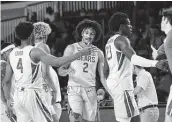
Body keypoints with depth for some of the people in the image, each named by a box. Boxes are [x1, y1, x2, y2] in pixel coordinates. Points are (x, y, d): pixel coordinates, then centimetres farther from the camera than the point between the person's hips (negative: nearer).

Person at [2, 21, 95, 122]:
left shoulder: (12, 54, 9)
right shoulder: (34, 52, -10)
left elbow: (6, 81, 13)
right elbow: (57, 62, -21)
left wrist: (8, 100, 22)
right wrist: (80, 53, -16)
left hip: (18, 95, 6)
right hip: (32, 94, -6)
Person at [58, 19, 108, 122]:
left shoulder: (98, 53, 8)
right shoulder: (71, 49, 0)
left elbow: (102, 77, 10)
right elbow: (60, 71, 0)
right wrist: (67, 71, -24)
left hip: (90, 90, 3)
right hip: (74, 88, -3)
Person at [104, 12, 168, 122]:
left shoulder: (110, 41, 19)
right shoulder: (121, 39, -12)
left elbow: (106, 69, 22)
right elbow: (133, 58, -31)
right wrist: (155, 63, -45)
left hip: (114, 82, 10)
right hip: (122, 84, -10)